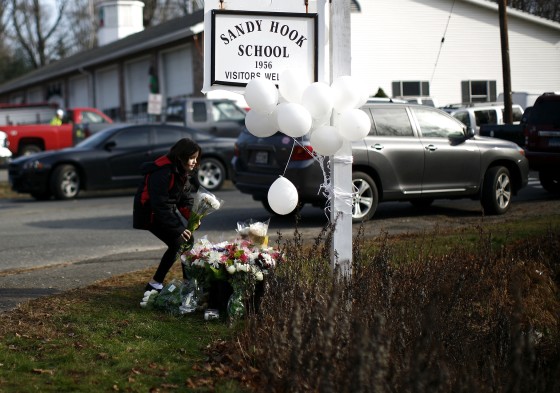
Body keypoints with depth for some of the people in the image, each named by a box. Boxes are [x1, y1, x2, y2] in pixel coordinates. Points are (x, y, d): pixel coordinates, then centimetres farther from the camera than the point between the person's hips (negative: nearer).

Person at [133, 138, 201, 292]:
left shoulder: (184, 170, -3)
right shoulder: (162, 172, -30)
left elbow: (186, 196, 4)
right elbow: (160, 206, -31)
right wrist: (178, 228, -30)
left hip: (170, 208, 9)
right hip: (151, 212, -9)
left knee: (189, 240, 5)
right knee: (177, 243, -16)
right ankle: (154, 284, -7)